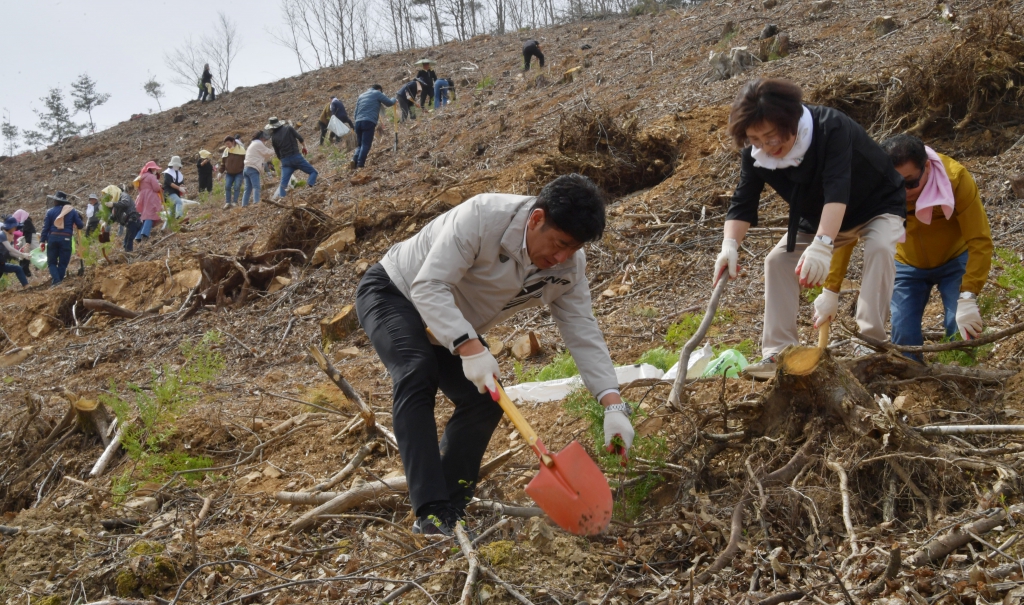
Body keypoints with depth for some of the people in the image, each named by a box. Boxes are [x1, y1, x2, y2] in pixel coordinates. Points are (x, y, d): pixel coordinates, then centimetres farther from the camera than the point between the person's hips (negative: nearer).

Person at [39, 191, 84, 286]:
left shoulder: (50, 212, 5)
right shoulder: (72, 211, 5)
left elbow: (45, 227, 1)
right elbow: (80, 225, 4)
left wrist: (43, 241, 3)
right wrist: (83, 223, 28)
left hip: (52, 238, 0)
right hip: (66, 239, 0)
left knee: (52, 262, 9)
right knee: (63, 263, 7)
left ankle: (56, 280, -11)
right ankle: (59, 280, 3)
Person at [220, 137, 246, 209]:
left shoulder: (241, 149, -12)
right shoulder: (226, 150, 1)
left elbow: (245, 160, -6)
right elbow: (223, 162, 11)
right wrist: (221, 171, 10)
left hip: (239, 173, -4)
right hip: (229, 173, 4)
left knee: (237, 187, -11)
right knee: (227, 187, -5)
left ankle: (235, 202, -3)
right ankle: (227, 202, -1)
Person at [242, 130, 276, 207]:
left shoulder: (252, 144, 28)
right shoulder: (258, 143, -2)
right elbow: (267, 153, 2)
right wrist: (273, 151, 19)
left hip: (247, 168, 9)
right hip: (253, 169, -9)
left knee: (248, 189, 4)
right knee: (256, 187, -19)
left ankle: (244, 205, -3)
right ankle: (256, 202, -33)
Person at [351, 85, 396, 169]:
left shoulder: (361, 96, 27)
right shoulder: (377, 93, 10)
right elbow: (389, 103, 13)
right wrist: (394, 100, 34)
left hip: (358, 122, 6)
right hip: (369, 122, -6)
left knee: (360, 145, 13)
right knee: (366, 145, -9)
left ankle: (354, 161, -11)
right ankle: (360, 165, -22)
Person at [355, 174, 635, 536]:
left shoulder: (569, 266, -15)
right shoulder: (483, 216, -35)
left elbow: (583, 332, -15)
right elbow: (429, 287, -37)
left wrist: (613, 406, -27)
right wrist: (470, 349, -49)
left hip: (457, 328, 7)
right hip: (394, 292, -7)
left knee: (485, 401, -9)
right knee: (417, 371, -32)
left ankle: (451, 512, 4)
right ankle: (430, 513, -34)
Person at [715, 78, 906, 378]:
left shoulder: (832, 128, -39)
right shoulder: (754, 153, -21)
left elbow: (837, 190, -50)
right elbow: (743, 203, -22)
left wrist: (822, 245, -63)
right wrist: (730, 245, -42)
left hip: (877, 204, -5)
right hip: (817, 218, 5)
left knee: (880, 248, -33)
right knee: (778, 259, -8)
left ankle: (871, 343, -28)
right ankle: (778, 354, -9)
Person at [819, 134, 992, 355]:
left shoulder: (955, 178, -33)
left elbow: (980, 241, -32)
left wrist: (967, 298, -41)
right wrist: (831, 291, -28)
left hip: (955, 259, -1)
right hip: (908, 264, 2)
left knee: (963, 331, -16)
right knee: (903, 334, -8)